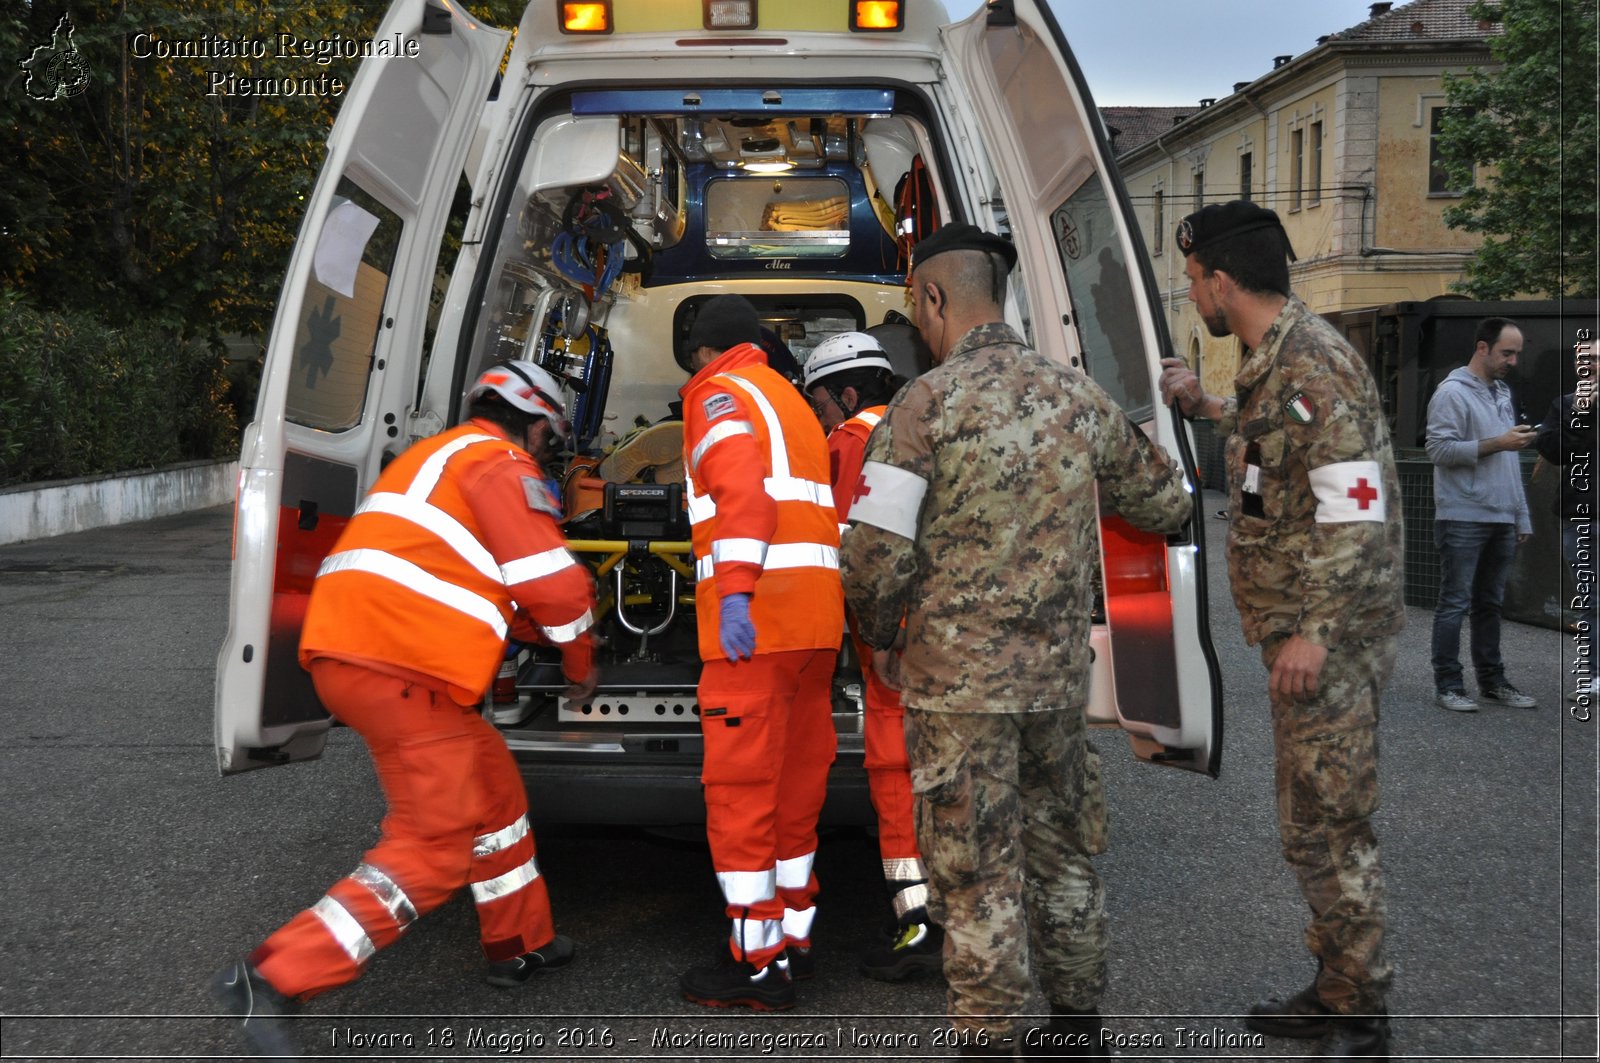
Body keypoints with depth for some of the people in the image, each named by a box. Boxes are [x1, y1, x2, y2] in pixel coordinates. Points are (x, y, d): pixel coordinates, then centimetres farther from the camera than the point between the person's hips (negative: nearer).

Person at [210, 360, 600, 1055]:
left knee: (494, 789, 21)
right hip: (396, 666, -10)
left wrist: (556, 632, 30)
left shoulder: (438, 459, 29)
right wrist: (580, 663, 7)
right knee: (435, 846, -9)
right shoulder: (499, 462, -2)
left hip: (347, 652, 10)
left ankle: (519, 946, 32)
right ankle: (272, 980, -12)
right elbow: (552, 583, -9)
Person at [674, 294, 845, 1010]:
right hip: (816, 615, 9)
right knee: (794, 774, 15)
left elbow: (742, 487, -18)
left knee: (741, 781, -6)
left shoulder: (720, 394, 0)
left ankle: (755, 961, -3)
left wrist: (734, 590, -26)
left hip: (755, 613, -9)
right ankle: (793, 921, 25)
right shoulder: (792, 403, 27)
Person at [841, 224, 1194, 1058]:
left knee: (975, 869, 4)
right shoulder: (1078, 397, 5)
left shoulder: (927, 404, -12)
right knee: (1060, 848, 20)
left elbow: (874, 556, -14)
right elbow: (1166, 505, 16)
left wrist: (881, 643, 3)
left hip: (959, 676, -6)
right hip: (1059, 673, 6)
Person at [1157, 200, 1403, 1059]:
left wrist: (1315, 631, -27)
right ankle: (1333, 992, 30)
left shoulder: (1310, 366, -19)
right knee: (1314, 822, 18)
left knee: (1326, 829, -2)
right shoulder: (1277, 358, 12)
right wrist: (1204, 407, 31)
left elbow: (1358, 512, -24)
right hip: (1303, 631, 10)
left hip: (1327, 641, -10)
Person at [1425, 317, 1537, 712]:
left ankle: (1492, 682, 19)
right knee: (1455, 604, -3)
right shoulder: (1453, 393, -8)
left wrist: (1522, 518, 17)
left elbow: (1509, 462, 20)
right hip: (1463, 519, -8)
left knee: (1490, 604, 13)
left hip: (1501, 520, 8)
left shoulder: (1502, 393, 18)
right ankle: (1447, 685, 3)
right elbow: (1439, 450, -17)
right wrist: (1495, 444, -20)